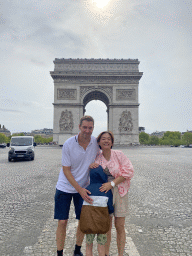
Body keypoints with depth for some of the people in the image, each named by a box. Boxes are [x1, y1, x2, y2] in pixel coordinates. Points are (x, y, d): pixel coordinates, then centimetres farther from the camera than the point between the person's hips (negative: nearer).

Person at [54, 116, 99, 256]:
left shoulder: (96, 142, -10)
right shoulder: (68, 144, -19)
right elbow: (66, 170, -15)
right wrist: (80, 189, -21)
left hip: (84, 187, 3)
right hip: (65, 187, -3)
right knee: (62, 222, 2)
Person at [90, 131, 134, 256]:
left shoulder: (119, 154, -8)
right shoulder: (97, 158, 2)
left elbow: (128, 171, -12)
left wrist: (112, 183, -18)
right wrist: (90, 165, -9)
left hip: (119, 192, -2)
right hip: (104, 192, 2)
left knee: (120, 227, 6)